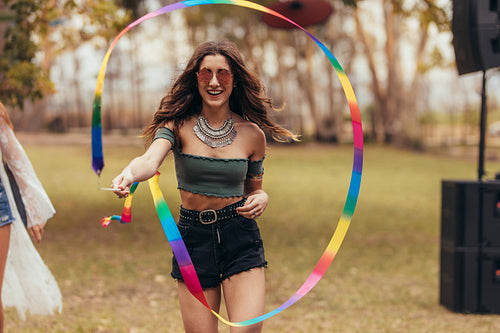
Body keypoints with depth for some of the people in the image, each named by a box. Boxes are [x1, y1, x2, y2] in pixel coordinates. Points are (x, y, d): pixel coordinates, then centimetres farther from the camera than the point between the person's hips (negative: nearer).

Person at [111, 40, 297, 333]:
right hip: (194, 239, 0)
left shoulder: (252, 133, 2)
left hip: (241, 237, 0)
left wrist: (261, 199, -9)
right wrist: (129, 174, -46)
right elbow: (151, 160, -23)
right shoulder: (178, 125, -3)